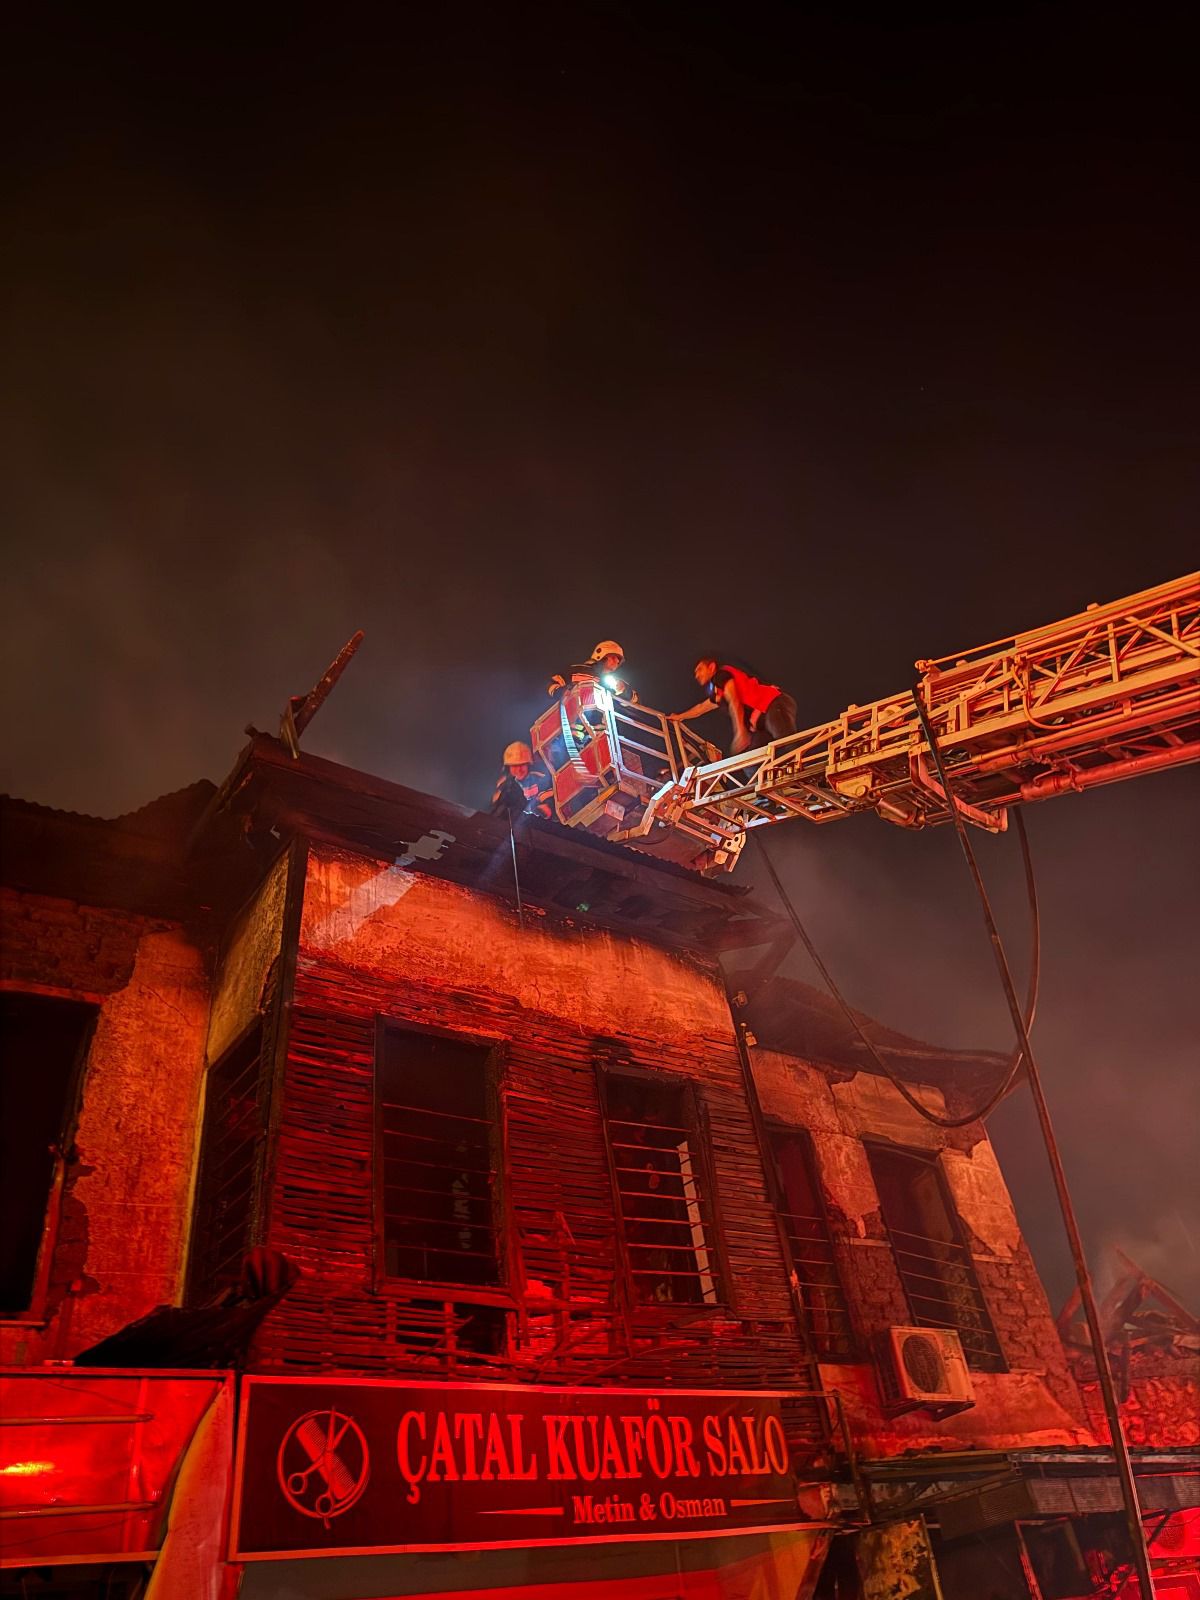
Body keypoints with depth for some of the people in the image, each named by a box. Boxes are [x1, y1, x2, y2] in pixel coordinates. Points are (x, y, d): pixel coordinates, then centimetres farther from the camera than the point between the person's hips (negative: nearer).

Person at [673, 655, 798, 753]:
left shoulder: (721, 675, 2)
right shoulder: (717, 693, 30)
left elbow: (734, 703, -14)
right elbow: (702, 707, 51)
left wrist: (740, 733, -24)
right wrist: (679, 716, 66)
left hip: (774, 705, -10)